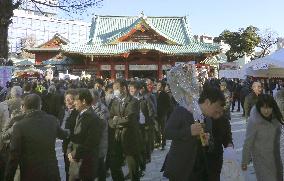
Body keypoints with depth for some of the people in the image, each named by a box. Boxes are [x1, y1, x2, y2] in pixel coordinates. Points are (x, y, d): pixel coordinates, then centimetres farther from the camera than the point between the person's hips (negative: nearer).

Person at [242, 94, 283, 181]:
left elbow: (277, 137, 6)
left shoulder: (276, 117, -9)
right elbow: (248, 143, -19)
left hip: (275, 157, 6)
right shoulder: (254, 121, -26)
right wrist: (245, 162, -12)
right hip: (261, 158, -6)